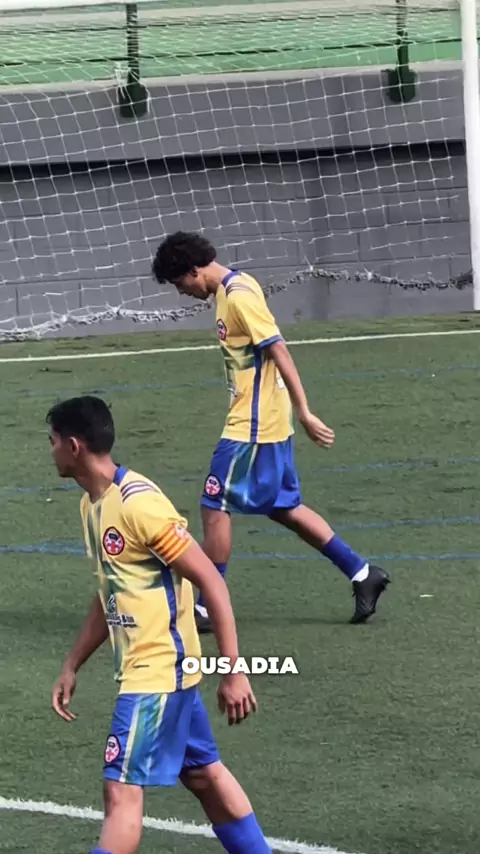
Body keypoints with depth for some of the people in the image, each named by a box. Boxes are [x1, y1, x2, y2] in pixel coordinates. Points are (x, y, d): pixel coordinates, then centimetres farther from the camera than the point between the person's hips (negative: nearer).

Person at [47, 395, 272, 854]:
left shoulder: (139, 503, -21)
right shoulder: (93, 504, 8)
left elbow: (211, 582, -19)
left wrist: (233, 672, -20)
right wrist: (71, 667, 20)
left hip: (157, 671, -10)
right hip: (142, 667, 10)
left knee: (122, 790, -10)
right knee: (204, 775, 16)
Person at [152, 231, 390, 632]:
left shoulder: (238, 297, -18)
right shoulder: (233, 289, 12)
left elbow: (279, 352, -22)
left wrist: (305, 413, -23)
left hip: (251, 426, -10)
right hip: (268, 421, 10)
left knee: (215, 507, -4)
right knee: (283, 507, 15)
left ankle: (207, 608, 4)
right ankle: (362, 573, 19)